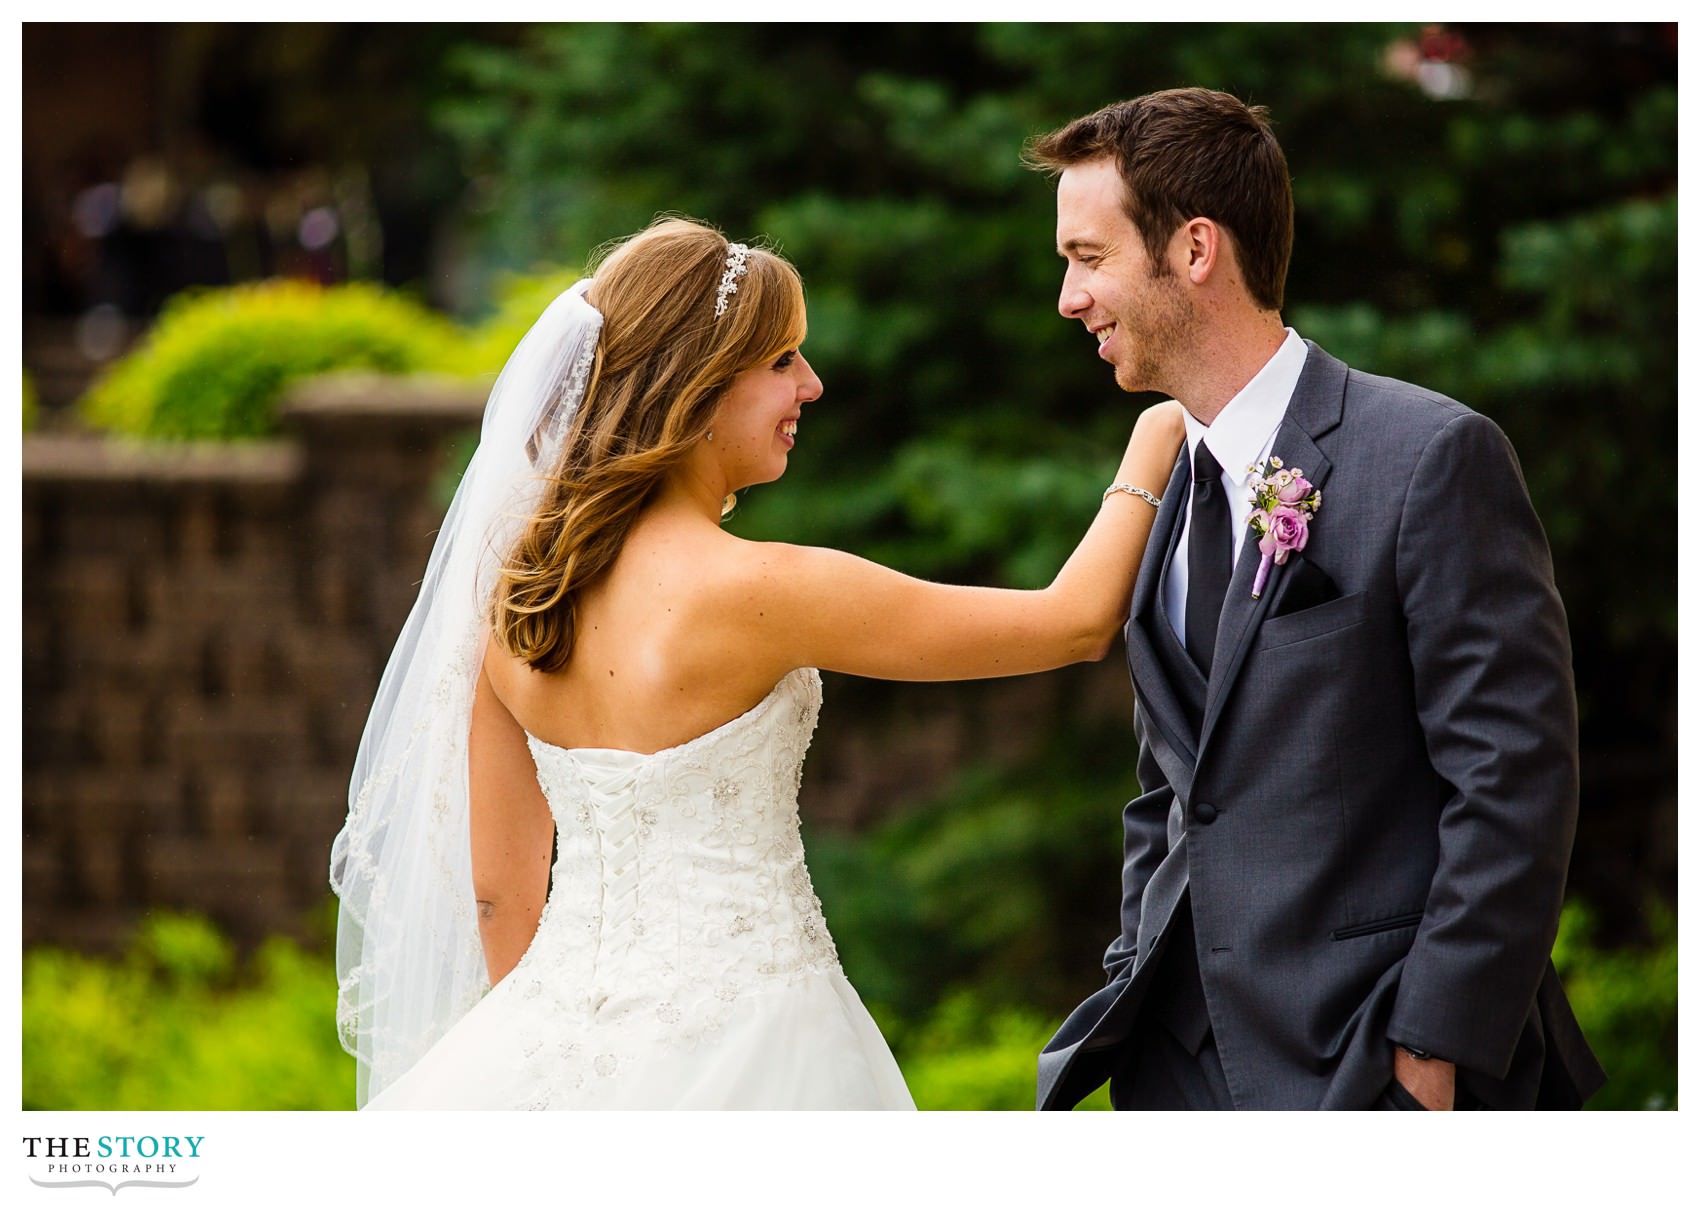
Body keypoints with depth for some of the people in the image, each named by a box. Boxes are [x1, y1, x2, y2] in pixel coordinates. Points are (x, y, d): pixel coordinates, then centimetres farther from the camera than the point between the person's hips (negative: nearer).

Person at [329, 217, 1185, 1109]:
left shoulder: (519, 589, 2)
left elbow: (499, 881, 9)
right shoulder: (752, 590, -17)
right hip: (734, 1033, -7)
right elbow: (1078, 622, -10)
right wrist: (1152, 452, 6)